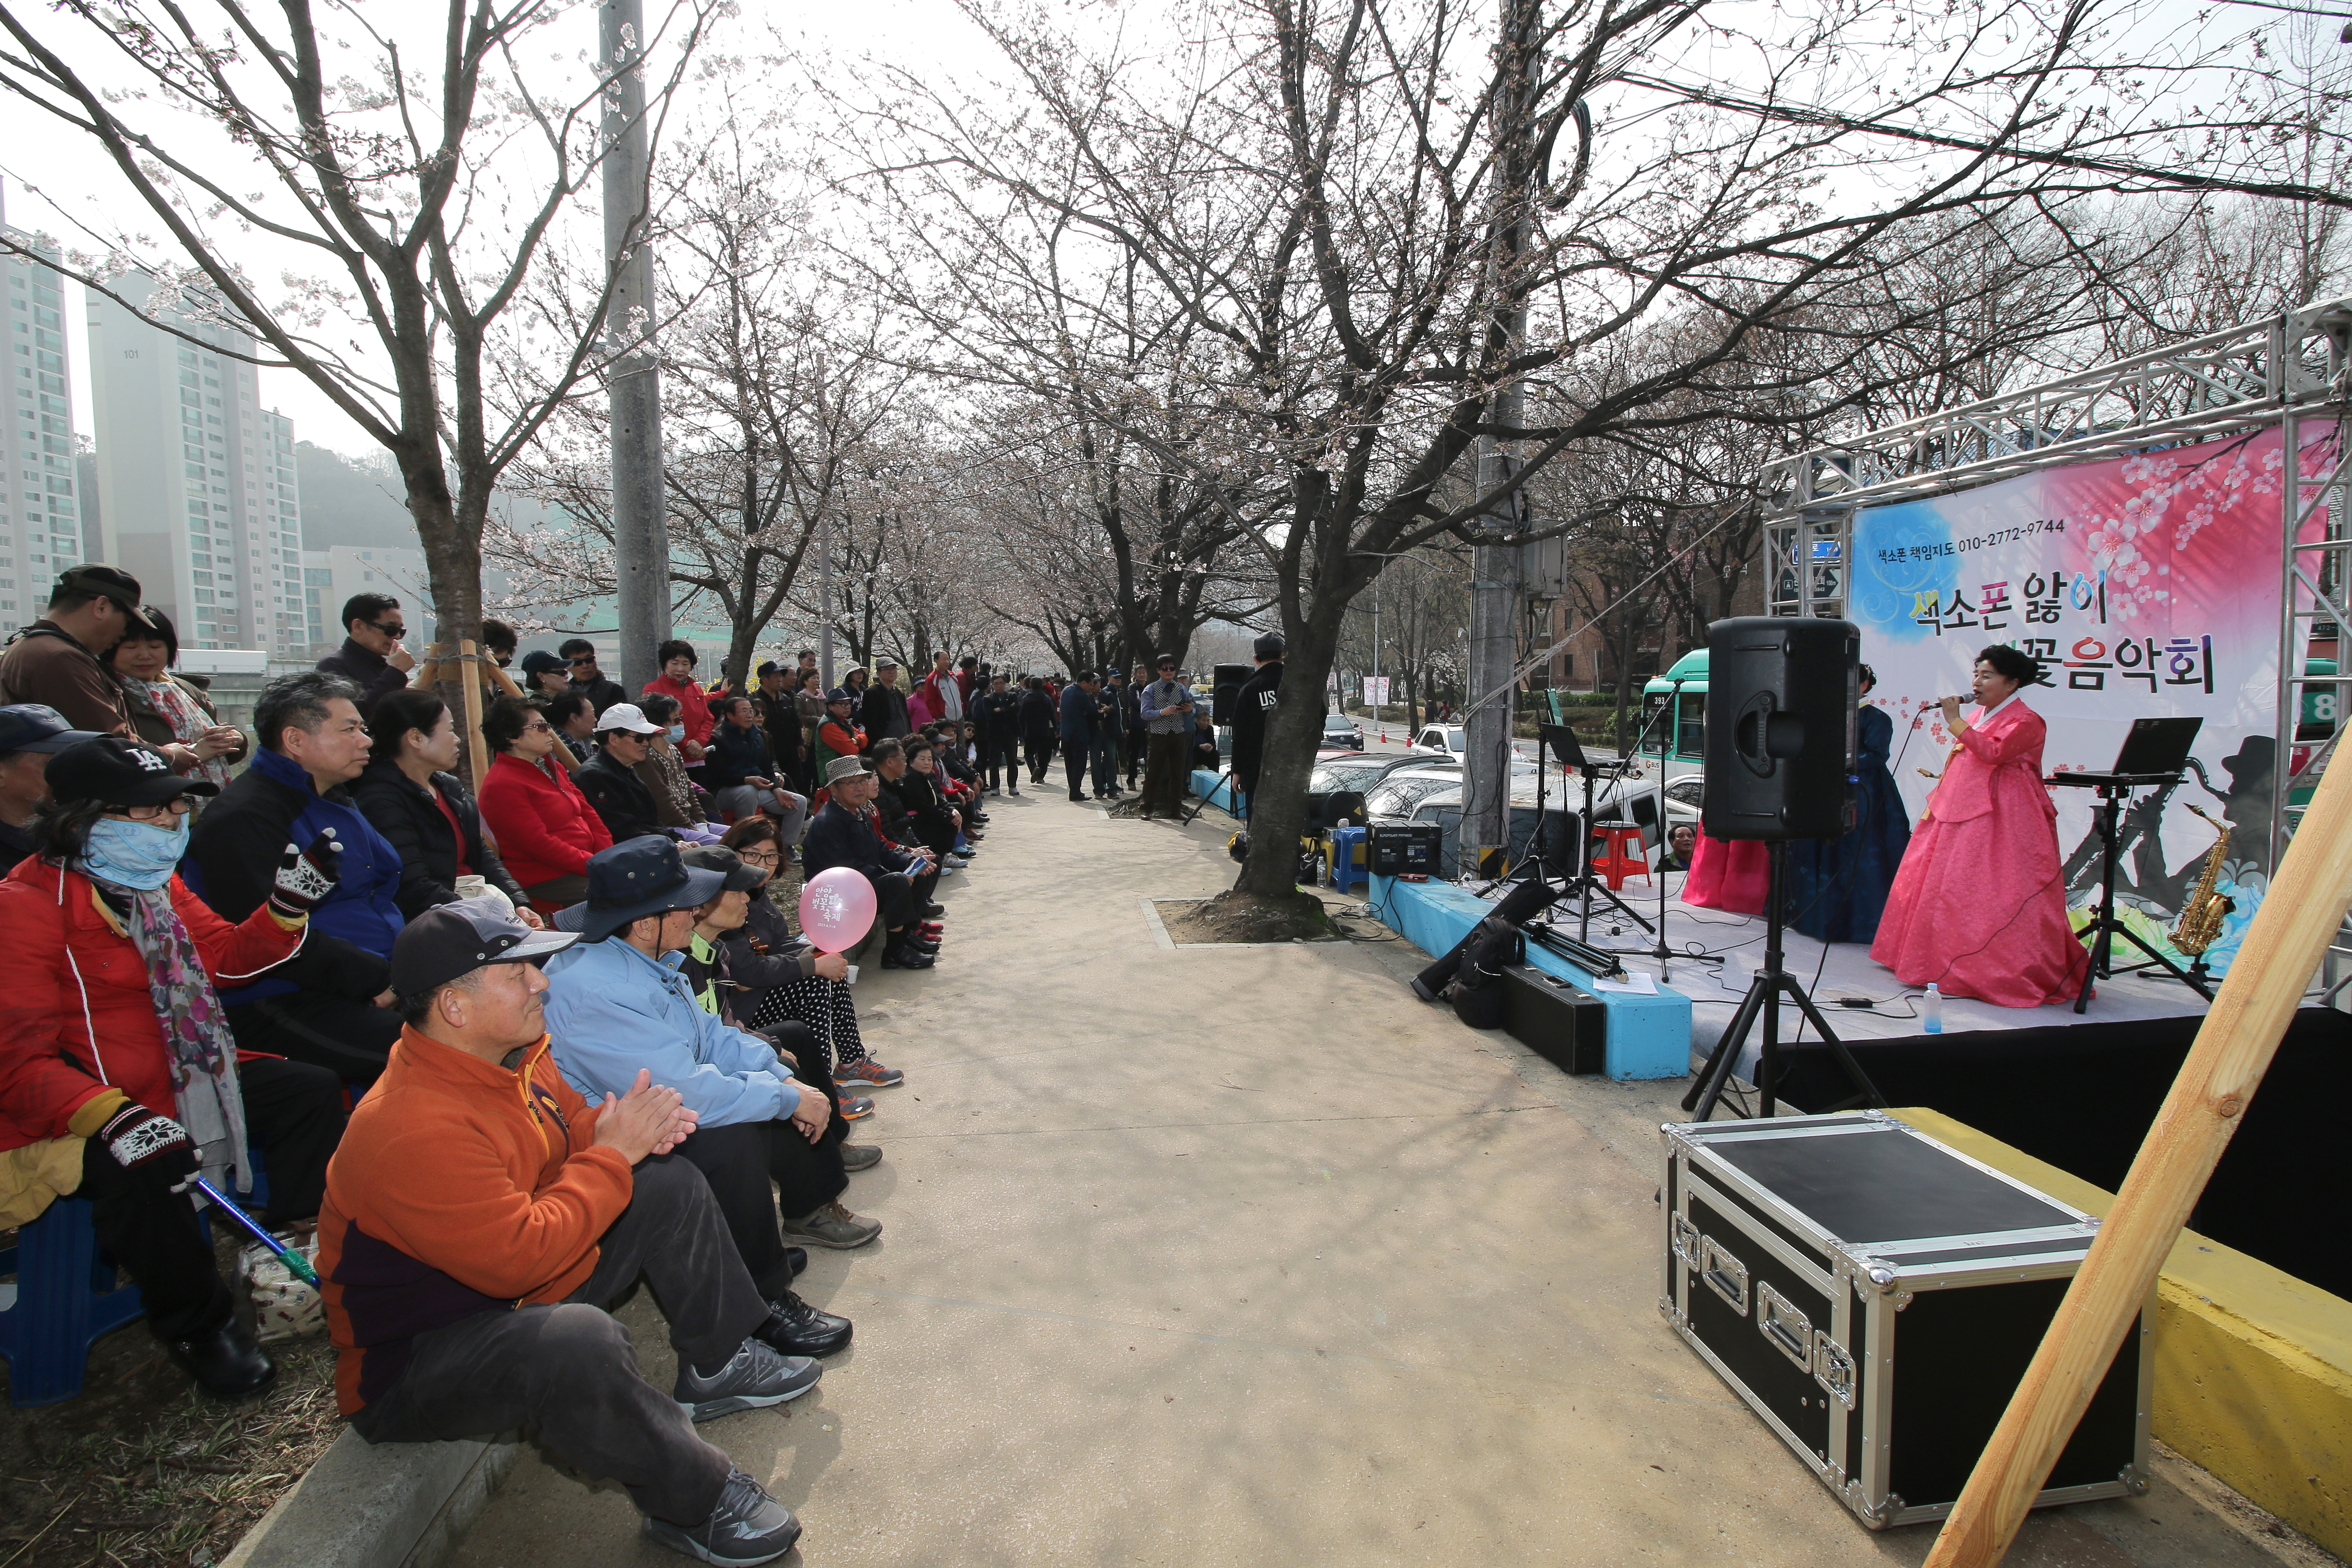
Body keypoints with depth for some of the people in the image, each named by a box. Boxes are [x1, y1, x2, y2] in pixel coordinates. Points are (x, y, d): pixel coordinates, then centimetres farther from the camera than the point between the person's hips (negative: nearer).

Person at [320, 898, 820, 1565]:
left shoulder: (515, 1054, -5)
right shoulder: (415, 1130, -33)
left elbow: (569, 1124, 12)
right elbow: (522, 1257, -35)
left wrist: (638, 1126, -11)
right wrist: (613, 1154, -25)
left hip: (518, 1292, 10)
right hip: (413, 1366, -10)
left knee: (669, 1183, 9)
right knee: (579, 1341, -39)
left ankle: (719, 1366, 19)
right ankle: (693, 1502, -15)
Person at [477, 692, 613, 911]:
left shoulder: (554, 769, 16)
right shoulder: (502, 786, -13)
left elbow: (587, 813, 14)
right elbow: (540, 846, -18)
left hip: (586, 864, 9)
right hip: (547, 882, -9)